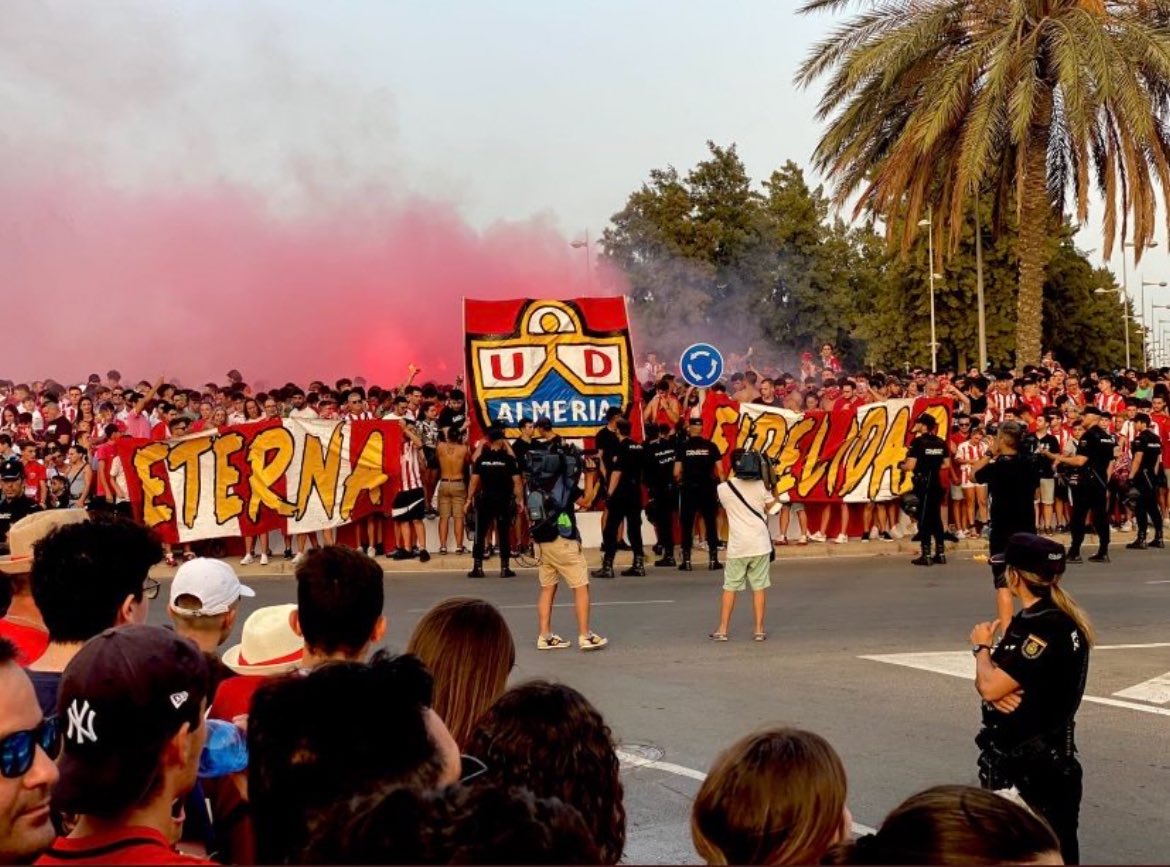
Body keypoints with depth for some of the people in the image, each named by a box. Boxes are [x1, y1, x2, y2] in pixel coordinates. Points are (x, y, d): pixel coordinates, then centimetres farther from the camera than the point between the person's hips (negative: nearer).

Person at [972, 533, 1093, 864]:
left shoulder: (1047, 628, -22)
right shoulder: (1032, 619, 9)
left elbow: (989, 686, -26)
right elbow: (991, 681, 10)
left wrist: (981, 645, -7)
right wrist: (999, 694, -13)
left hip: (1035, 771, -10)